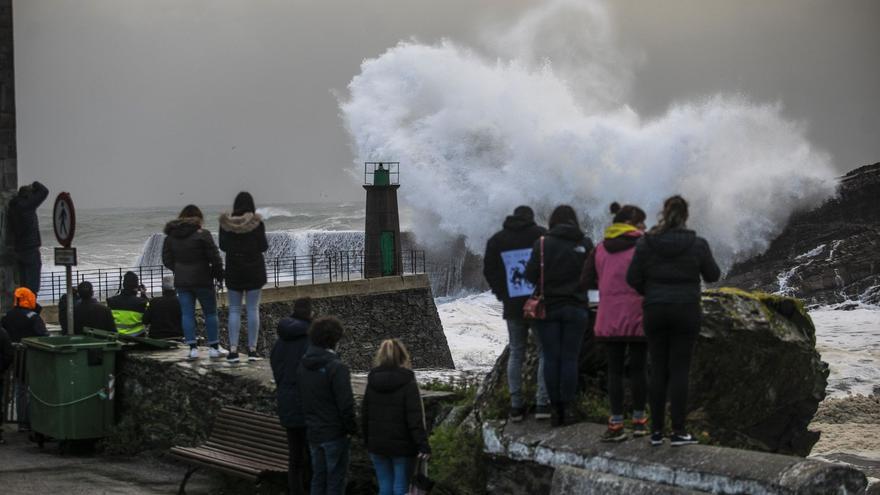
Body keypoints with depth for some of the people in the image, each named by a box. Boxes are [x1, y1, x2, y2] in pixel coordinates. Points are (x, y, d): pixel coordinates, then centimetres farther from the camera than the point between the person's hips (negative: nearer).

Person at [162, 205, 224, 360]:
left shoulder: (170, 236, 5)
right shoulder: (202, 234, -10)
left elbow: (166, 260, 8)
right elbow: (214, 258, -11)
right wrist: (219, 276, 2)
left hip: (181, 281, 3)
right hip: (202, 280, -3)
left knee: (187, 314, 5)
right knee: (210, 313, 7)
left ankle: (193, 348, -2)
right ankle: (214, 348, 6)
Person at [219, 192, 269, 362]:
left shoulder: (226, 223, -4)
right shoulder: (256, 222, -11)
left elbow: (222, 246, 3)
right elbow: (263, 246, -9)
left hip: (234, 271, 2)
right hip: (254, 270, -1)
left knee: (234, 310, 6)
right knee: (253, 309, 4)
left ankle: (233, 349, -2)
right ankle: (252, 348, 3)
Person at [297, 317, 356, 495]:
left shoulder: (302, 367, 4)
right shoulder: (337, 368, -20)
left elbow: (302, 398, 10)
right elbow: (346, 404, -20)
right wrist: (352, 428, -6)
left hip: (313, 432, 7)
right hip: (335, 433, -7)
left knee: (318, 477, 16)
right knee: (336, 479, 3)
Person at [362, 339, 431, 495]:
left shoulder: (372, 383, 4)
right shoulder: (408, 384, -12)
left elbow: (364, 415, 10)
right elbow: (415, 418, -17)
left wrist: (368, 441, 19)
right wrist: (423, 444, -16)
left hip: (377, 445, 4)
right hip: (402, 447, -4)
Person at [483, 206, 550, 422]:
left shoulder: (496, 241, 7)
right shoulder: (542, 235, -3)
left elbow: (489, 271, 6)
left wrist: (503, 295, 10)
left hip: (513, 305, 3)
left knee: (515, 354, 11)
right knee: (545, 352, 5)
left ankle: (516, 405, 8)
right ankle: (542, 402, -3)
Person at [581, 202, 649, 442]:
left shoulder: (600, 249, 5)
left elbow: (586, 281, 3)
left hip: (610, 318, 3)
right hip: (637, 316, -2)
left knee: (614, 370, 5)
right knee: (638, 368, 9)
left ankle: (616, 424, 2)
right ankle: (639, 421, 16)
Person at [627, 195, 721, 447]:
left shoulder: (646, 243, -4)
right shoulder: (697, 244, -7)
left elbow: (633, 278, -4)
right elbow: (713, 275, 4)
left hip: (655, 312, 1)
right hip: (686, 312, -1)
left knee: (658, 370, 8)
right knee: (679, 370, 1)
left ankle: (656, 431, 8)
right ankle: (678, 432, -1)